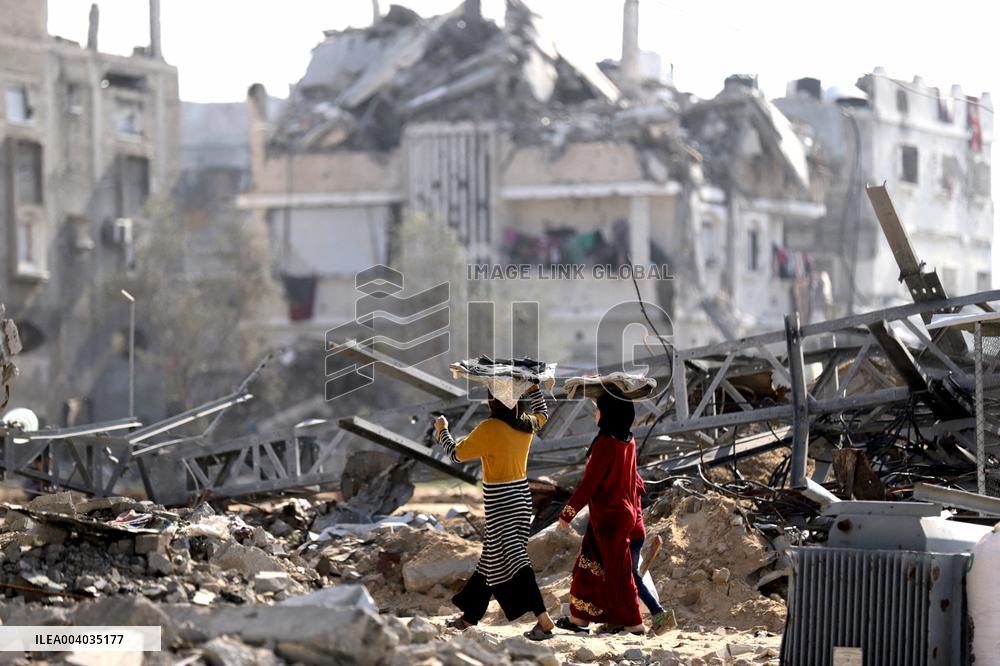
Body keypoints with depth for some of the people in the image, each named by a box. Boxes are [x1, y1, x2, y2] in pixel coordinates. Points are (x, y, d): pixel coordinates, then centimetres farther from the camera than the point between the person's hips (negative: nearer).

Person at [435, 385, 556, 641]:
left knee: (512, 560, -10)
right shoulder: (527, 425, 1)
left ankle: (543, 619, -20)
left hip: (499, 502, -8)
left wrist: (442, 431, 10)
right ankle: (470, 615, 29)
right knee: (492, 558, 17)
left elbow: (456, 454, -6)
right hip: (522, 497, 8)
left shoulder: (489, 429, -17)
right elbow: (543, 414, 27)